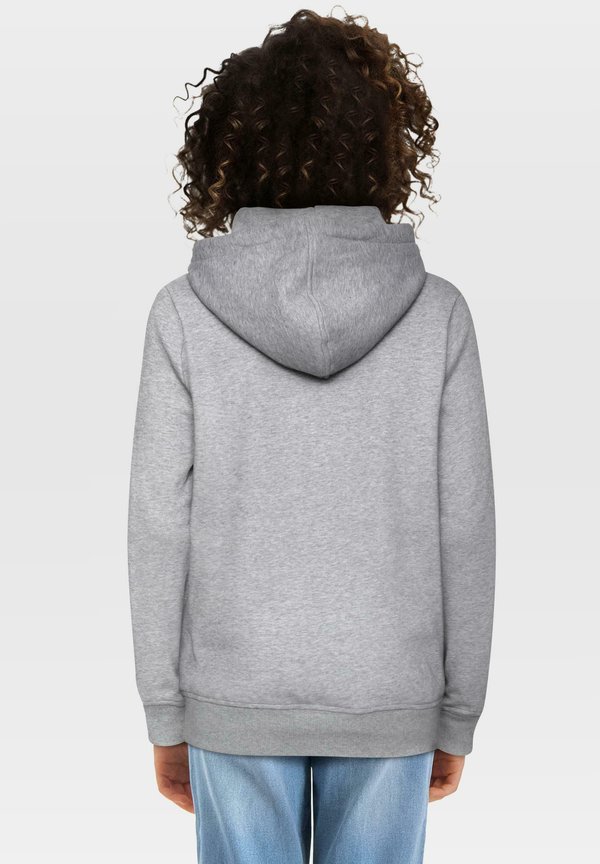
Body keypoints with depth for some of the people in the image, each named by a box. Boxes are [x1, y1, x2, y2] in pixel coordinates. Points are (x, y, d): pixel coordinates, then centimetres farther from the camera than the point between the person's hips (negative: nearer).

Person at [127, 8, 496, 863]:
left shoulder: (185, 313, -12)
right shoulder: (436, 313, -10)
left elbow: (162, 529, -9)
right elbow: (462, 530, -7)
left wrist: (166, 718, 3)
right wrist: (458, 714, 6)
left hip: (239, 696, 0)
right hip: (387, 698, 1)